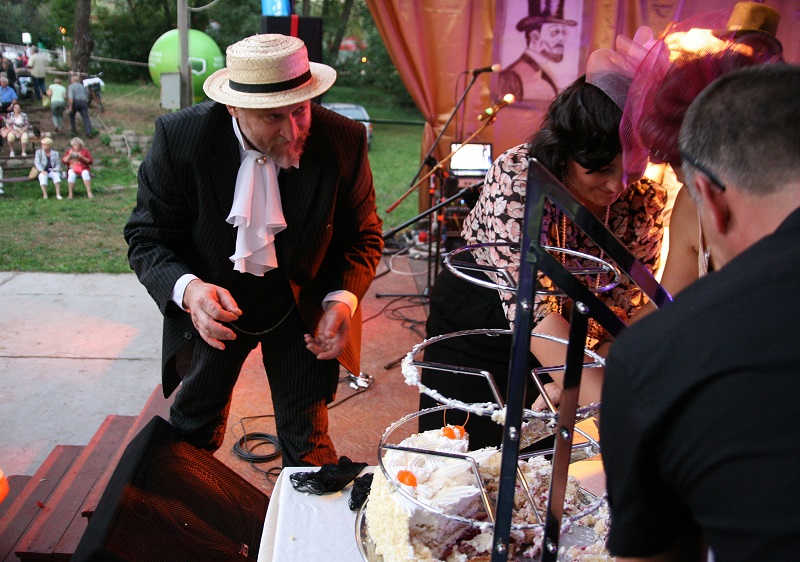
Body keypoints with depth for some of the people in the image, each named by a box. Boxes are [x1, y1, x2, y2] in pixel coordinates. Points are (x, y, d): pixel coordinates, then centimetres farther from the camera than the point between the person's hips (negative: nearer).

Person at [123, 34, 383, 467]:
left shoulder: (344, 140, -21)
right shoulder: (179, 137, -23)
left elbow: (362, 235, -7)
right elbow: (147, 237, -15)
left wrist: (343, 299, -25)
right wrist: (187, 289, -36)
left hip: (302, 305, -1)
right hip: (215, 305, 2)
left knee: (308, 444, 8)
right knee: (194, 428, 25)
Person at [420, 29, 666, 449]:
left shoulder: (646, 201, -16)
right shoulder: (517, 177, -30)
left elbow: (624, 306, -9)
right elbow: (530, 306, -38)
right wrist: (607, 404, -46)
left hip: (562, 345, 4)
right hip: (473, 330, -3)